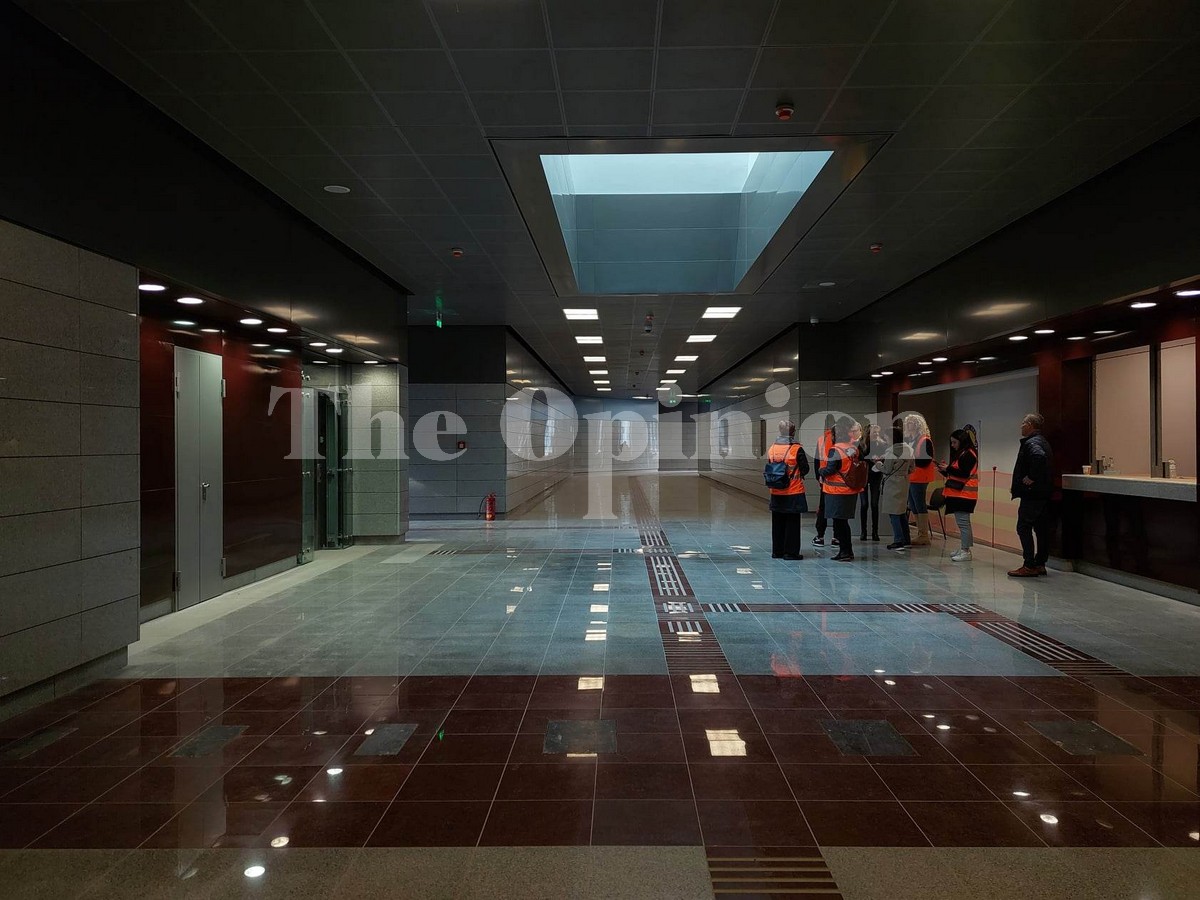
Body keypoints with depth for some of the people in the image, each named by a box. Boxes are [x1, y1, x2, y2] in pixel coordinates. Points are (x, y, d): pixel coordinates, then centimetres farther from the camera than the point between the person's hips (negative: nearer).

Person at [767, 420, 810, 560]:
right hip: (794, 493, -4)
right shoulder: (797, 449, -13)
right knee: (792, 523, 4)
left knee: (777, 522, 13)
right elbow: (805, 469, -6)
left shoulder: (771, 449, -1)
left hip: (776, 492, 4)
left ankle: (777, 551, 20)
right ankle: (790, 551, 6)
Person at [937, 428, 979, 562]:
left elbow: (964, 473, -19)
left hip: (964, 494, -10)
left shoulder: (969, 454, -11)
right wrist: (944, 470, 8)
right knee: (961, 522, 12)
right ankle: (963, 548, 18)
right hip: (957, 493, 10)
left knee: (963, 522, -10)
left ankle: (966, 551, -9)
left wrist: (948, 468, -13)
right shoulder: (960, 454, 19)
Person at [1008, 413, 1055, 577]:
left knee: (1024, 528, -6)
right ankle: (1040, 564, 18)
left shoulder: (1031, 443, -15)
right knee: (1041, 529, 12)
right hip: (1044, 493, 10)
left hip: (1031, 493, -10)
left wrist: (1031, 478, -26)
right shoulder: (1043, 441, 18)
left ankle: (1029, 566, -7)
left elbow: (1039, 456, -35)